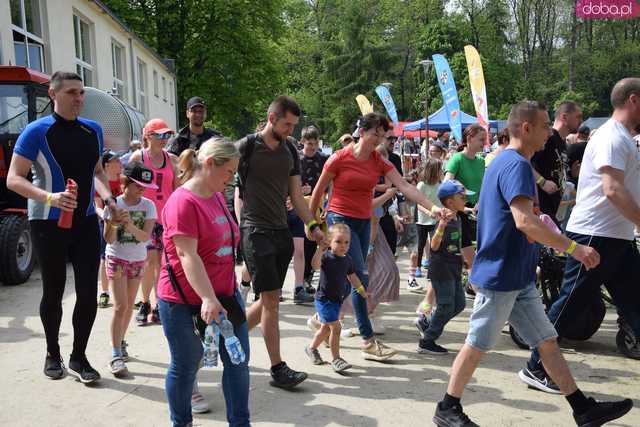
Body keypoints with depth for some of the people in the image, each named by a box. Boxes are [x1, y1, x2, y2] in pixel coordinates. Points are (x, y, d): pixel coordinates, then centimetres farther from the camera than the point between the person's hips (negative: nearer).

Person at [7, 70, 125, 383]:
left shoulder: (93, 130, 7)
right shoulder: (37, 132, -9)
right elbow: (13, 180, -12)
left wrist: (108, 198, 0)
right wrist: (49, 198, -29)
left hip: (86, 222, 4)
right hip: (49, 224, -4)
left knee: (88, 292, 2)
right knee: (53, 291, 9)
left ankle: (79, 356, 20)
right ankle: (52, 354, 29)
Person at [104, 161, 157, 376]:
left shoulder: (148, 205, -9)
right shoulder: (114, 204, -13)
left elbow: (145, 237, -19)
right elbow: (109, 240, -13)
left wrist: (131, 226, -37)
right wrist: (113, 224, -32)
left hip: (138, 260, 3)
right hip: (116, 258, -3)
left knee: (129, 305, 13)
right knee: (120, 306, -10)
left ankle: (120, 342, 32)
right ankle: (116, 355, -6)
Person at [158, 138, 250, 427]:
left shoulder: (218, 197, 8)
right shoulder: (182, 202, -19)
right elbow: (188, 256, -26)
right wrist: (208, 298, -31)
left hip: (225, 295, 8)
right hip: (185, 302, -8)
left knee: (238, 361, 10)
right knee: (186, 367, 10)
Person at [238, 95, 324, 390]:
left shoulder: (290, 152, 13)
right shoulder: (246, 147, -6)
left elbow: (297, 195, 15)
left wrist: (312, 225, 5)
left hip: (281, 232, 7)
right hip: (255, 230, -7)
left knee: (268, 300, 10)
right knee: (271, 299, -7)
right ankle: (278, 369, 2)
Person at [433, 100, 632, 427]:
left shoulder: (504, 161, 15)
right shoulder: (517, 164, -17)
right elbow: (525, 221, -29)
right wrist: (573, 248, -25)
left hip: (518, 277, 10)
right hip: (501, 275, -10)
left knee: (547, 340, 13)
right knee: (478, 344, 1)